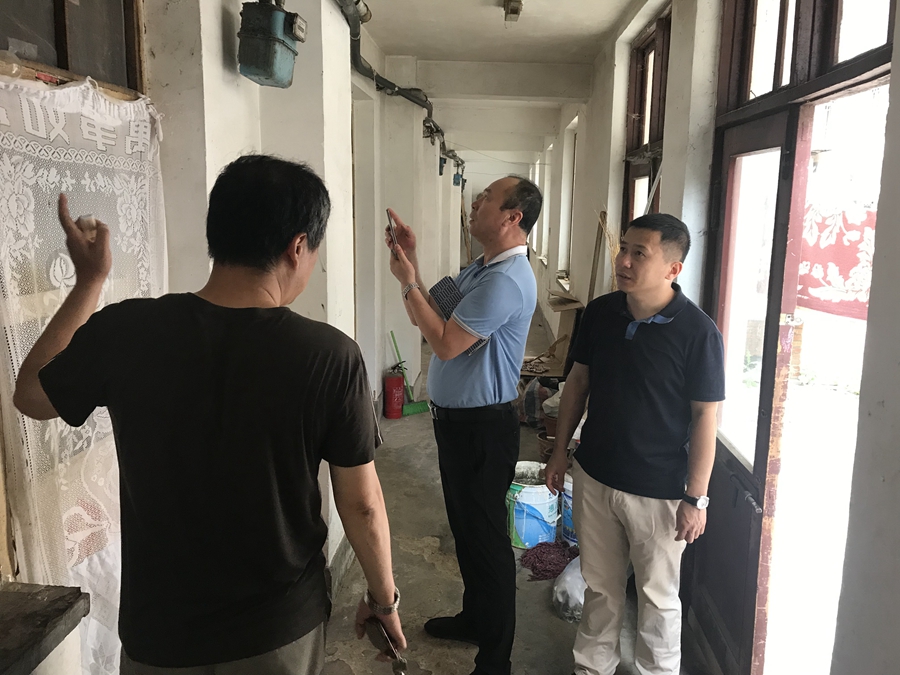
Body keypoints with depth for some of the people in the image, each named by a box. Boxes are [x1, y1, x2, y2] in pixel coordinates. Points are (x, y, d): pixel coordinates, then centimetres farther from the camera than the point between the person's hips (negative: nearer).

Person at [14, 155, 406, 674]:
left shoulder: (123, 332, -18)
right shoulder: (330, 356, -22)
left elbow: (31, 395, 4)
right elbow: (362, 505, -13)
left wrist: (90, 279, 9)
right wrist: (384, 598, 4)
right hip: (283, 630, -1)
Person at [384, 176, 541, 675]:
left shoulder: (506, 281, -23)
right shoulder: (480, 269, 10)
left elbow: (445, 343, -24)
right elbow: (425, 316, 12)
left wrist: (408, 280, -16)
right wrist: (409, 263, 3)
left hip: (483, 427, -10)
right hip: (456, 418, 10)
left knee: (485, 536, 3)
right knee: (465, 526, 23)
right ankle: (475, 619, 43)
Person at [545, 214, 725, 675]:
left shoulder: (697, 332, -17)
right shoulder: (599, 313, -3)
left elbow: (704, 416, -13)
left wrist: (696, 498, -12)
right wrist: (560, 450, 9)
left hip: (660, 490, -4)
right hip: (594, 477, 5)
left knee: (657, 595, 15)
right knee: (599, 584, 21)